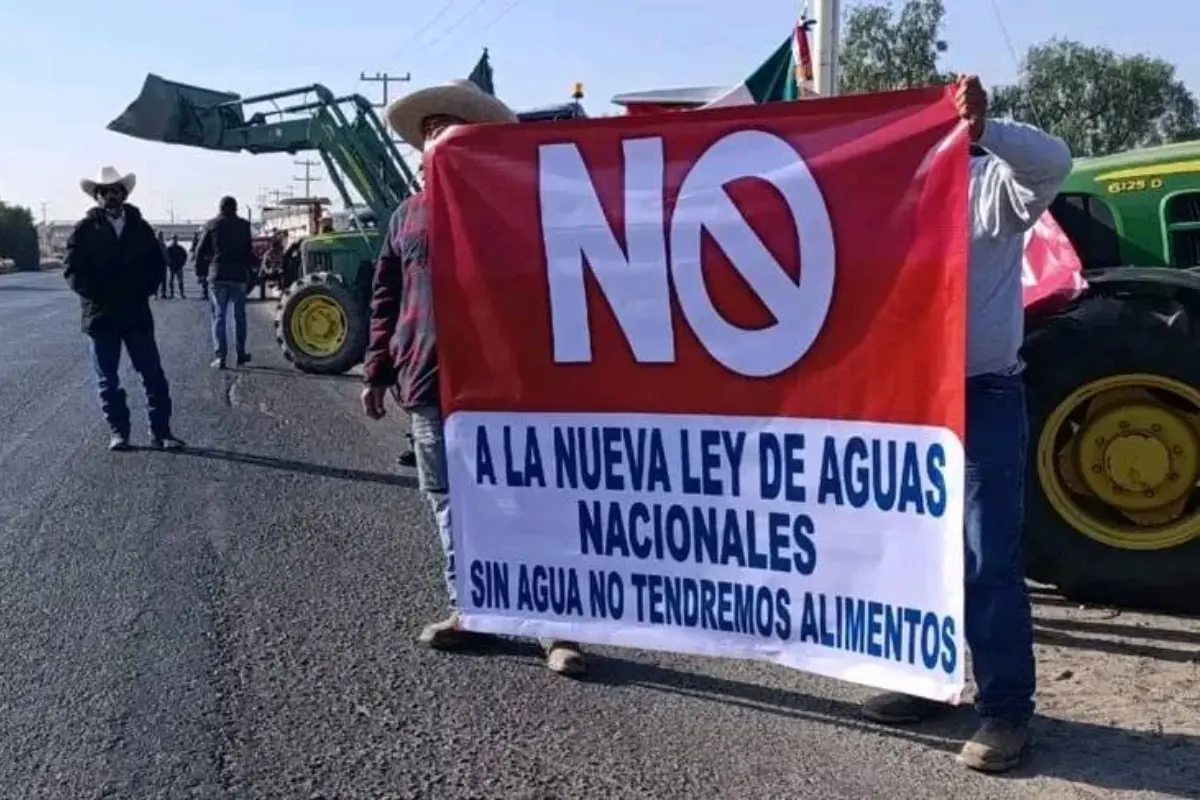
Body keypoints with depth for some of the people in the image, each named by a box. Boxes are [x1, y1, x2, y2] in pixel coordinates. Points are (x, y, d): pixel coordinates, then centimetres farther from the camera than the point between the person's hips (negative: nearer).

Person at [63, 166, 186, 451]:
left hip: (137, 313, 1)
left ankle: (160, 431, 5)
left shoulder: (140, 227, 7)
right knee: (107, 379, 5)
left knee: (154, 375, -1)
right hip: (101, 316, -1)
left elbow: (157, 264, 9)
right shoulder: (84, 230, 0)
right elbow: (72, 270, -3)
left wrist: (143, 290, -5)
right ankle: (118, 431, 14)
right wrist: (98, 296, -12)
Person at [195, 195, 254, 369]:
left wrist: (200, 271, 9)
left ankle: (220, 356, -7)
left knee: (218, 316, 1)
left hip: (219, 276, -1)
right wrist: (249, 270, 12)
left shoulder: (211, 225, 1)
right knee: (239, 316, 12)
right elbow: (250, 251, 3)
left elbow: (201, 251, 1)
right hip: (239, 276, 1)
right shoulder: (243, 226, 3)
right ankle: (241, 353, 16)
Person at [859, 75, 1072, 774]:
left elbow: (1053, 162, -24)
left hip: (984, 395, -5)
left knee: (990, 559, -3)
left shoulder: (997, 184, -3)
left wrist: (986, 128, -40)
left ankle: (1007, 709, 6)